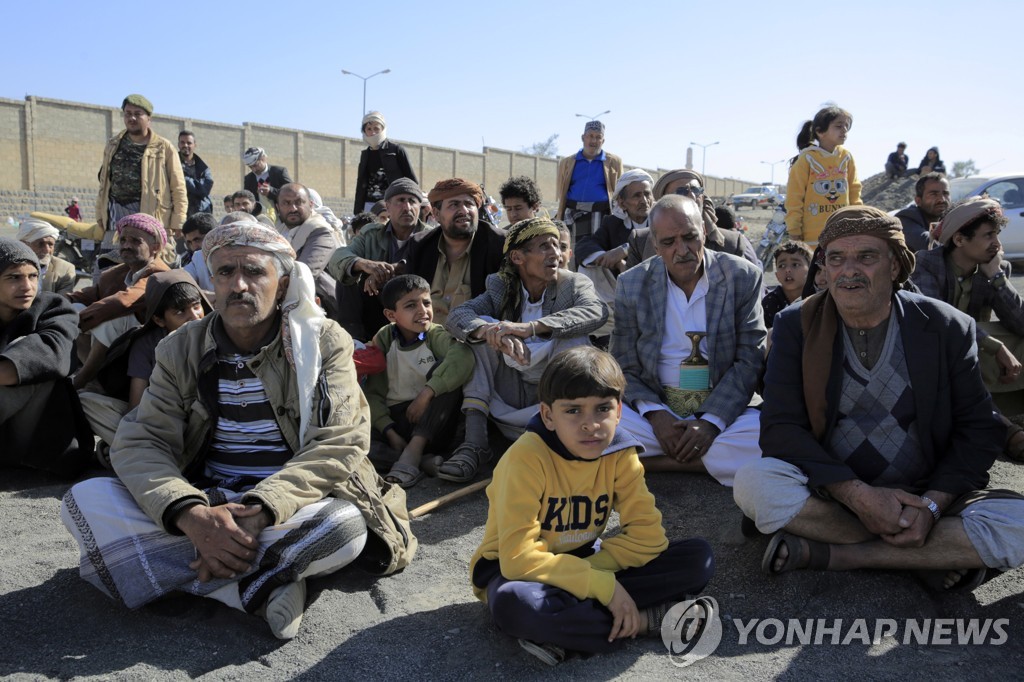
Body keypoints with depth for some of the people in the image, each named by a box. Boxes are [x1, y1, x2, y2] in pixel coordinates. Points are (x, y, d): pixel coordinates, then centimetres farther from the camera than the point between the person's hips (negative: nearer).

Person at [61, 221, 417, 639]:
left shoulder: (325, 342, -4)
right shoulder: (181, 349, 4)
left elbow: (338, 445, -13)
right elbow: (139, 443, -6)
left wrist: (259, 513, -28)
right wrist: (192, 516, -26)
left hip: (287, 508, -3)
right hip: (203, 507, 3)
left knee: (344, 525, -35)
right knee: (85, 501, -20)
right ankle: (261, 588, -25)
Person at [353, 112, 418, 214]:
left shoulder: (396, 150, 0)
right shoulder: (365, 155, 15)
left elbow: (411, 179, 0)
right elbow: (360, 185, 19)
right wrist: (357, 212, 16)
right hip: (370, 204, 5)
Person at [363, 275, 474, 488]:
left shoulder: (437, 335, -7)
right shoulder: (383, 340, 0)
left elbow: (462, 357, -30)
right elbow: (373, 392, -3)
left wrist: (427, 393, -34)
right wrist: (390, 432, -17)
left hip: (432, 423, -1)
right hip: (396, 420, 1)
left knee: (444, 370, -26)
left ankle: (413, 451, -30)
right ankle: (422, 462, -29)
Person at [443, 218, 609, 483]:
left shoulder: (574, 284, -2)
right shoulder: (501, 288, 2)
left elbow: (597, 311, -26)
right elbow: (456, 316, -14)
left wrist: (531, 327, -39)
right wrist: (489, 331, -38)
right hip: (510, 398, 2)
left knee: (573, 336, -24)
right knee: (481, 325, -14)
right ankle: (474, 442, -23)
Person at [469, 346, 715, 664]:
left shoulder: (620, 453, -10)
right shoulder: (527, 458, -25)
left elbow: (647, 534, -11)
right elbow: (518, 557, -30)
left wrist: (587, 569, -24)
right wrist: (602, 585, -31)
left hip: (584, 562, 5)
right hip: (513, 570, -4)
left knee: (699, 557, -11)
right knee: (514, 602, -42)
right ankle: (647, 621, -22)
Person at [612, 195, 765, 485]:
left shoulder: (743, 277, 0)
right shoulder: (632, 285, 3)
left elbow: (749, 360, -3)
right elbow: (625, 367, 3)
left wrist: (711, 421, -17)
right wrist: (655, 415, -16)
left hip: (723, 409, 0)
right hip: (657, 410, 0)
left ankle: (651, 463, -20)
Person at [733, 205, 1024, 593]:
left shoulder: (947, 328, 1)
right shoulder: (797, 325, -1)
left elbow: (979, 430, 2)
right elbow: (780, 427, -9)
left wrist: (932, 505, -15)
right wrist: (859, 496, -20)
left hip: (925, 498, 1)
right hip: (828, 494, 0)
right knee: (754, 483, -30)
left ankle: (827, 553, -19)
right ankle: (936, 557, -16)